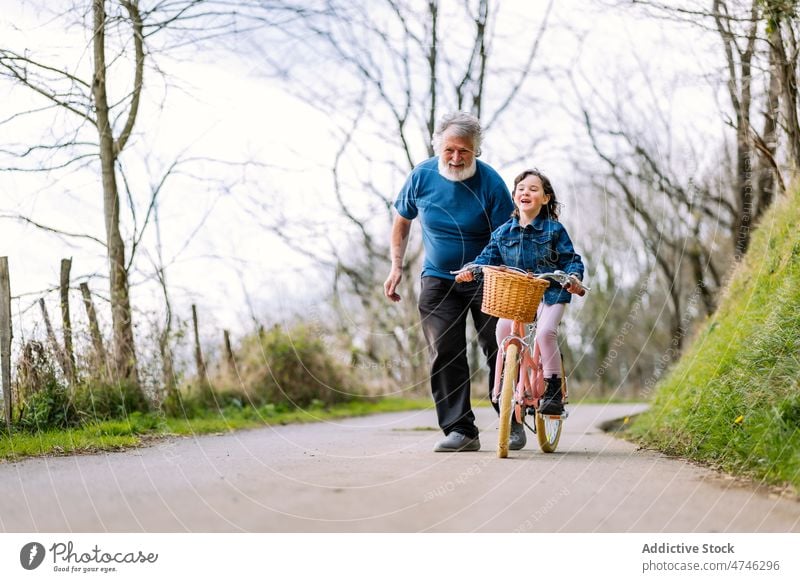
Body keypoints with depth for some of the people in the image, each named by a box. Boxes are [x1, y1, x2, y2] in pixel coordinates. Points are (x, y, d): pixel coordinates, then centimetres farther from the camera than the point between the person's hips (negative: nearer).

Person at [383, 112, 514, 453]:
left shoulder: (491, 183, -15)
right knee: (444, 354, -7)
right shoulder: (422, 176, -6)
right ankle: (460, 430, -4)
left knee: (498, 351, -3)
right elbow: (402, 221, 11)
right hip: (438, 280, 2)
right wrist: (396, 267, 2)